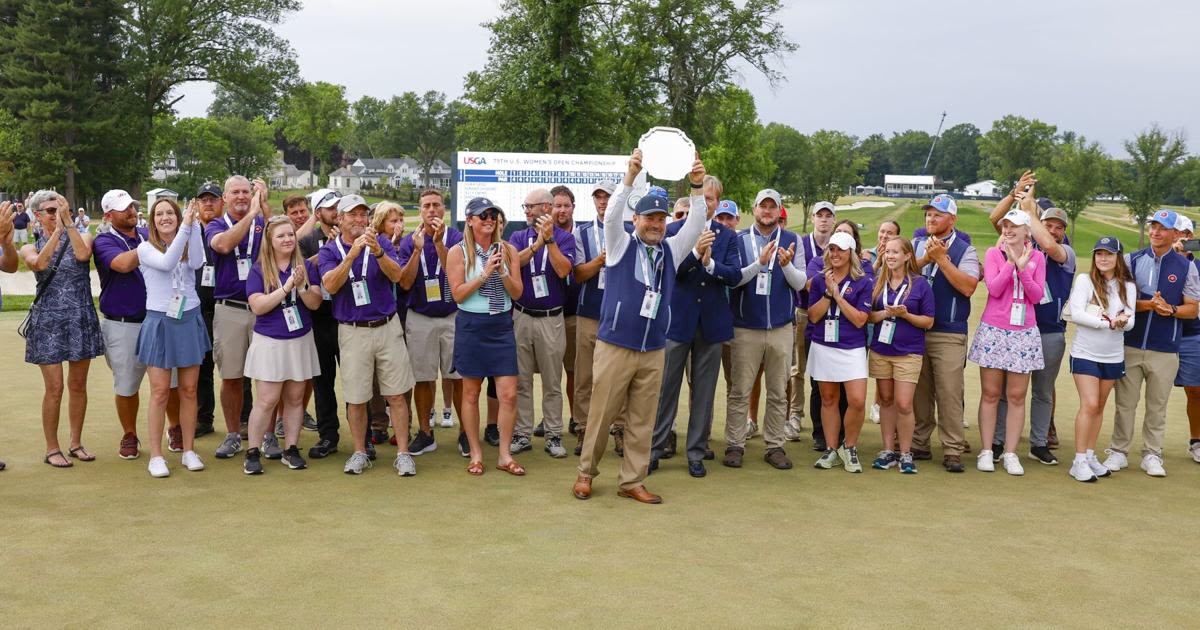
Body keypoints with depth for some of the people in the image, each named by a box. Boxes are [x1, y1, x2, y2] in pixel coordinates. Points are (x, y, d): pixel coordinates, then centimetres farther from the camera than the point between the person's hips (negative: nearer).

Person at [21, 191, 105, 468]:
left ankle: (76, 443, 22)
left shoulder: (81, 238, 6)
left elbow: (83, 255, -18)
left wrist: (68, 221, -18)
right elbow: (39, 263, -18)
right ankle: (52, 449, 9)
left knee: (78, 385, 9)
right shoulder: (31, 248, 5)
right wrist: (57, 230, -21)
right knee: (54, 388, -4)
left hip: (81, 320, 1)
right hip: (48, 322, -1)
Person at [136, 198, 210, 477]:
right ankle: (156, 455, 7)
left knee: (189, 390, 7)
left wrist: (193, 224, -19)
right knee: (160, 392, -1)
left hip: (190, 320, 3)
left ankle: (188, 451, 17)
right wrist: (185, 227, -24)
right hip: (160, 322, -3)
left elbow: (197, 262, -16)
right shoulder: (145, 247, -1)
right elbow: (167, 262, -22)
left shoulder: (188, 245, 6)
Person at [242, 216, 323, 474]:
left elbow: (315, 303, -3)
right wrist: (286, 287, -20)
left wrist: (301, 287, -21)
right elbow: (257, 306, -14)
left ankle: (290, 450, 17)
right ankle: (253, 452, 5)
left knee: (295, 397, 8)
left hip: (301, 341, 3)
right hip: (269, 342, -3)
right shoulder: (258, 270, -4)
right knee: (267, 399, -5)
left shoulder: (306, 266, 2)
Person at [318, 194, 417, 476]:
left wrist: (378, 251, -31)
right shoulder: (329, 251, 1)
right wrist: (352, 253, -27)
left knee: (396, 395, 2)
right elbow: (330, 285, -16)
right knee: (356, 398, 7)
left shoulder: (381, 242, 2)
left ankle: (403, 453, 9)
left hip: (388, 327, 0)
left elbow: (396, 275, -13)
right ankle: (359, 453, 22)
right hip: (353, 332, 0)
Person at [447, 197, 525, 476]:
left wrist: (502, 271, -13)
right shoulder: (458, 252, -3)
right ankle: (475, 453, 21)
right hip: (471, 326, -2)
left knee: (509, 394, -2)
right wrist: (485, 273, -16)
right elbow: (458, 294, -7)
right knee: (471, 393, 7)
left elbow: (517, 293, 4)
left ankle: (504, 455, 12)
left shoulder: (508, 250, 4)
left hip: (502, 326, 2)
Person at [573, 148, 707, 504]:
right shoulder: (621, 246, -1)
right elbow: (611, 216, -18)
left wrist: (697, 186, -15)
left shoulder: (671, 251, 8)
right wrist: (630, 177, -28)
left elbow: (696, 224, -1)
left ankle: (632, 482, 17)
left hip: (653, 351, 4)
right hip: (615, 347, -3)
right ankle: (586, 473, 20)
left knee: (642, 421, 8)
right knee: (602, 415, 4)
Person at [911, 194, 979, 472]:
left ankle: (952, 451, -1)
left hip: (949, 334, -4)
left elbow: (968, 287, -13)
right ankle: (918, 444, 18)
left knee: (949, 392, -6)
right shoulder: (916, 246, 13)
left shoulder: (965, 250, 0)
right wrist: (925, 259, -13)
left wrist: (942, 258, -14)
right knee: (919, 391, 9)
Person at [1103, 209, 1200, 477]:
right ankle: (1118, 451, 15)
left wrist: (1171, 309, -16)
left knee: (1157, 406, 8)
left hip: (1165, 351, 0)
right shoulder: (1132, 260, 3)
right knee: (1125, 402, 5)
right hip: (1130, 345, 0)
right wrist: (1149, 305, -18)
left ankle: (1152, 455, 18)